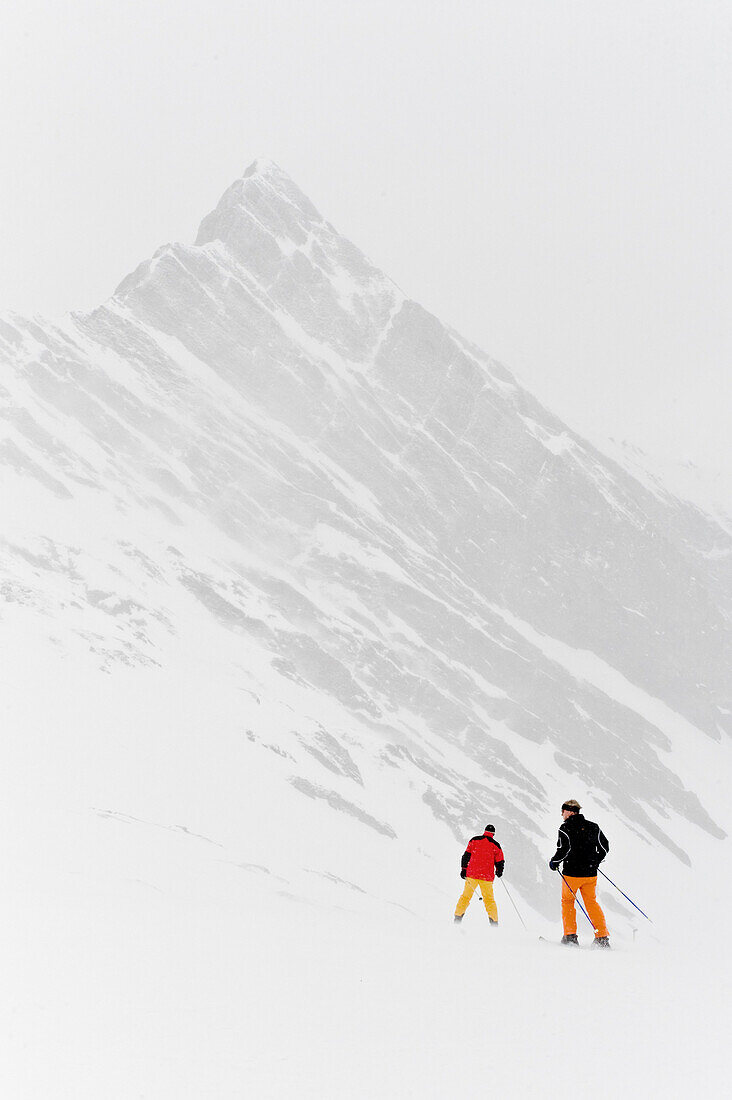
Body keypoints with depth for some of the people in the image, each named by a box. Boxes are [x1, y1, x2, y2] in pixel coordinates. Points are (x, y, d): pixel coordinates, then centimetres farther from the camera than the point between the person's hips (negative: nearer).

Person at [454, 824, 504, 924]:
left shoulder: (474, 840, 4)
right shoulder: (496, 845, 3)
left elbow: (466, 855, 3)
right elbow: (500, 862, 6)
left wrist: (463, 869, 9)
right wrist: (499, 872, 25)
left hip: (472, 874, 1)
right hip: (487, 876, 0)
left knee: (466, 896, 11)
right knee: (489, 899, 9)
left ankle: (458, 917, 6)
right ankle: (494, 921, 1)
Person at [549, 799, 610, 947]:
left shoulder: (565, 828, -10)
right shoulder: (593, 827, 7)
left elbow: (564, 850, -19)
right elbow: (605, 847, 10)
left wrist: (553, 863, -3)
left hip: (572, 873, -4)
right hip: (590, 874, 5)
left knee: (567, 901, 14)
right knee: (591, 903, 14)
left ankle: (570, 935, 6)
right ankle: (602, 937, 6)